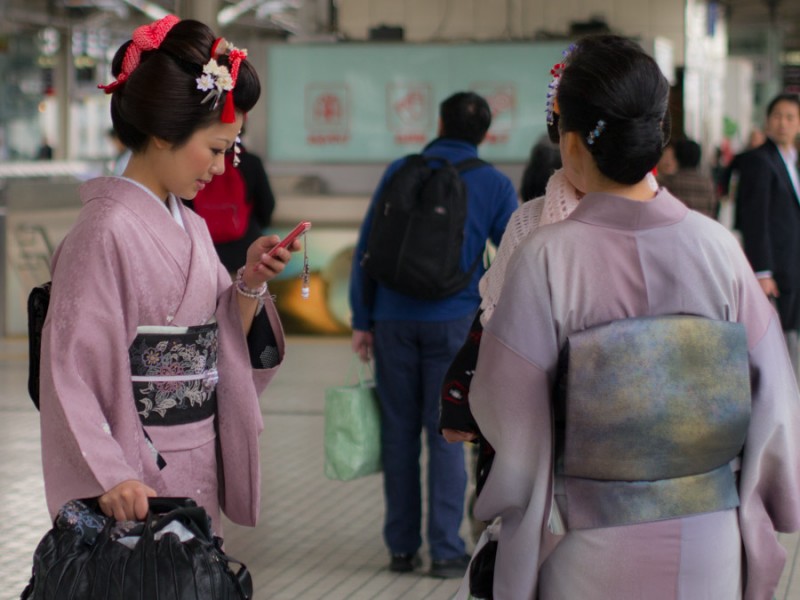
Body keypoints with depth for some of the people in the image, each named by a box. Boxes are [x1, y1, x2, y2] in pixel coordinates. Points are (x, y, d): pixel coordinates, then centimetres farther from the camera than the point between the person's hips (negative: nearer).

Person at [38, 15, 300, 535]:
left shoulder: (191, 228, 9)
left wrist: (250, 285, -3)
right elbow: (71, 373, -19)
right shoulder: (107, 230, -15)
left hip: (200, 471, 8)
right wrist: (111, 477, -29)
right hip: (138, 480, -8)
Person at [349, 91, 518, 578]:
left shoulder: (400, 171, 5)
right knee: (445, 434, 3)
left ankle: (402, 547, 14)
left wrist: (362, 320, 7)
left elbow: (367, 250, 3)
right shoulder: (495, 185, 2)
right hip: (454, 321, -1)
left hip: (394, 319, 2)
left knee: (399, 433, 9)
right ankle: (446, 550, 1)